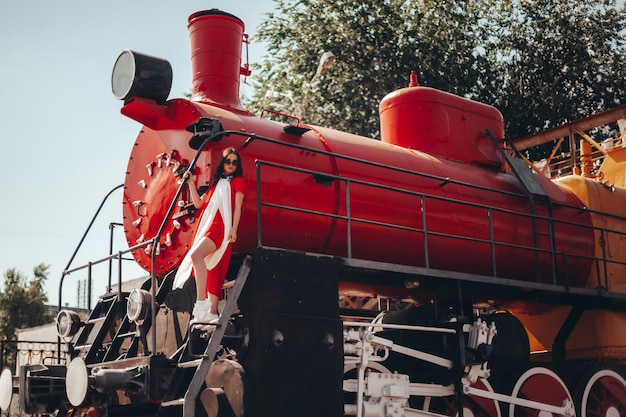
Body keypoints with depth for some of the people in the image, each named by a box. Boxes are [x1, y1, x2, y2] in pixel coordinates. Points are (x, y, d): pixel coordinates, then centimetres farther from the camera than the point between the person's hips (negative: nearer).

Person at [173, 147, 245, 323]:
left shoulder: (238, 181, 10)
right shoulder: (216, 182, 26)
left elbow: (238, 206, 0)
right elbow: (199, 203, 21)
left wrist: (234, 228, -11)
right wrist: (191, 183, 13)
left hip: (221, 226, -7)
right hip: (205, 226, 7)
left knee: (196, 254, -30)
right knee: (209, 271, 3)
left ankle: (201, 303, -32)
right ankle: (211, 313, 2)